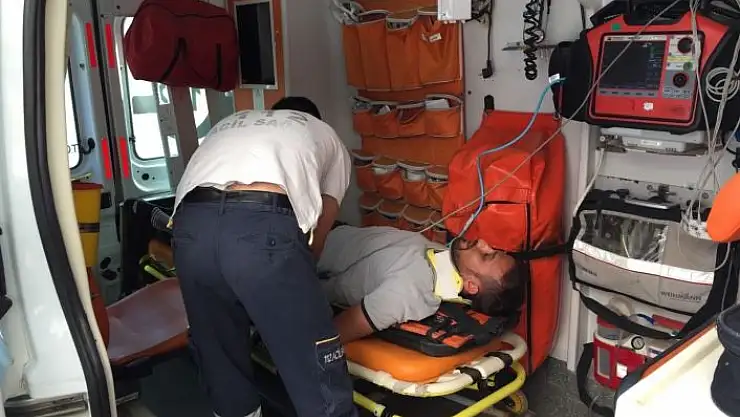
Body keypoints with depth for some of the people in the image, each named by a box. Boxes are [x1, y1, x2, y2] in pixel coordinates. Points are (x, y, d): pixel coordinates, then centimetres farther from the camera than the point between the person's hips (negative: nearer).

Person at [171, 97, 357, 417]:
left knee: (223, 372, 21)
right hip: (264, 226, -4)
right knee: (320, 383, 5)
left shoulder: (228, 124, 42)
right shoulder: (327, 137, 32)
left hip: (190, 227, 5)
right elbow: (321, 226, 26)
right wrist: (296, 282, 42)